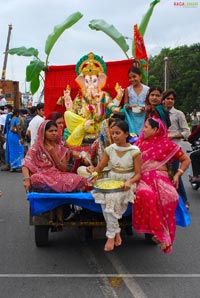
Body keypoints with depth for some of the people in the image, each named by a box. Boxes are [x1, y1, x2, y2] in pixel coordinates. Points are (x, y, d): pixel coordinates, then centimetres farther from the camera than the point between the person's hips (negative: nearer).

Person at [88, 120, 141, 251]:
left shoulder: (134, 151, -6)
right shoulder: (109, 149, 4)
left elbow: (138, 174, -6)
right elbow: (99, 168, 7)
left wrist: (130, 182, -26)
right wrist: (92, 169, -17)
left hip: (127, 183, -3)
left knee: (112, 198, -34)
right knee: (105, 198, -31)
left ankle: (111, 235, -19)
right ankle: (116, 232, -17)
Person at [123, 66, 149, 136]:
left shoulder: (147, 89, 0)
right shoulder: (128, 89, 4)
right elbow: (125, 106, 6)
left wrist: (145, 108, -15)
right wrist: (129, 106, -15)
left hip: (143, 118, -1)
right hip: (131, 118, 1)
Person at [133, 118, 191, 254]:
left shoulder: (167, 144, 8)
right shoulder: (140, 143, 17)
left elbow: (186, 160, 13)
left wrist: (177, 175, 3)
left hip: (160, 178, -1)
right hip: (143, 178, 1)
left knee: (170, 197, -31)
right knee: (145, 194, -35)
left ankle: (165, 234, -12)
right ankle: (159, 233, -27)